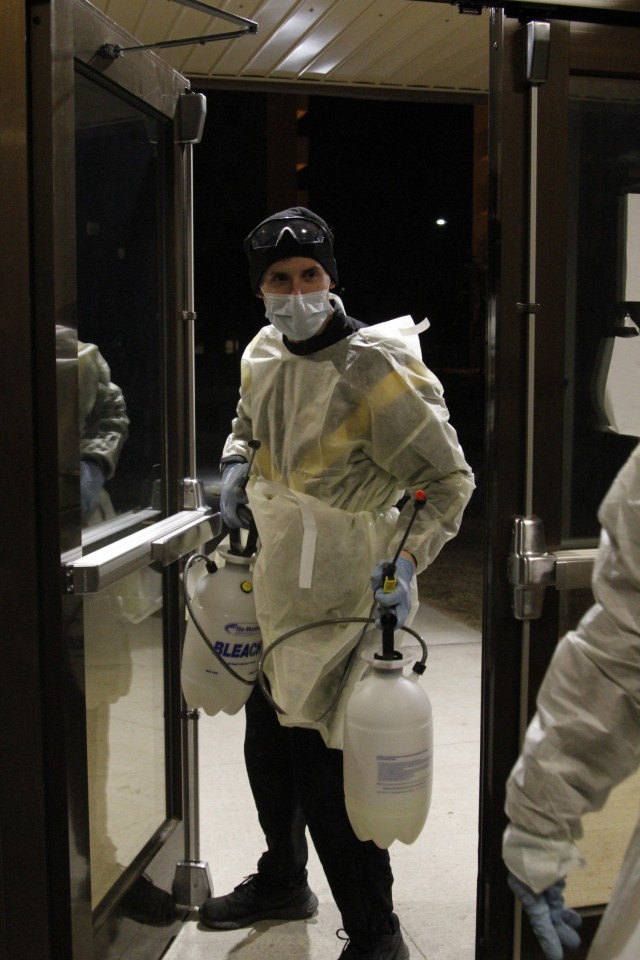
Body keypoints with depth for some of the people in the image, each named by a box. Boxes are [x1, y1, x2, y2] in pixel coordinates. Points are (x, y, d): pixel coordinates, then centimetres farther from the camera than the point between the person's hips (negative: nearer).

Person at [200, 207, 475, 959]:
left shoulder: (376, 371, -20)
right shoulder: (263, 355, 2)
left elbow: (448, 478, -15)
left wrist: (408, 558, -27)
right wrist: (236, 462, 4)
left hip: (343, 600, -8)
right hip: (276, 587, 8)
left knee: (325, 771, -4)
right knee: (268, 748, 22)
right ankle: (283, 882, 47)